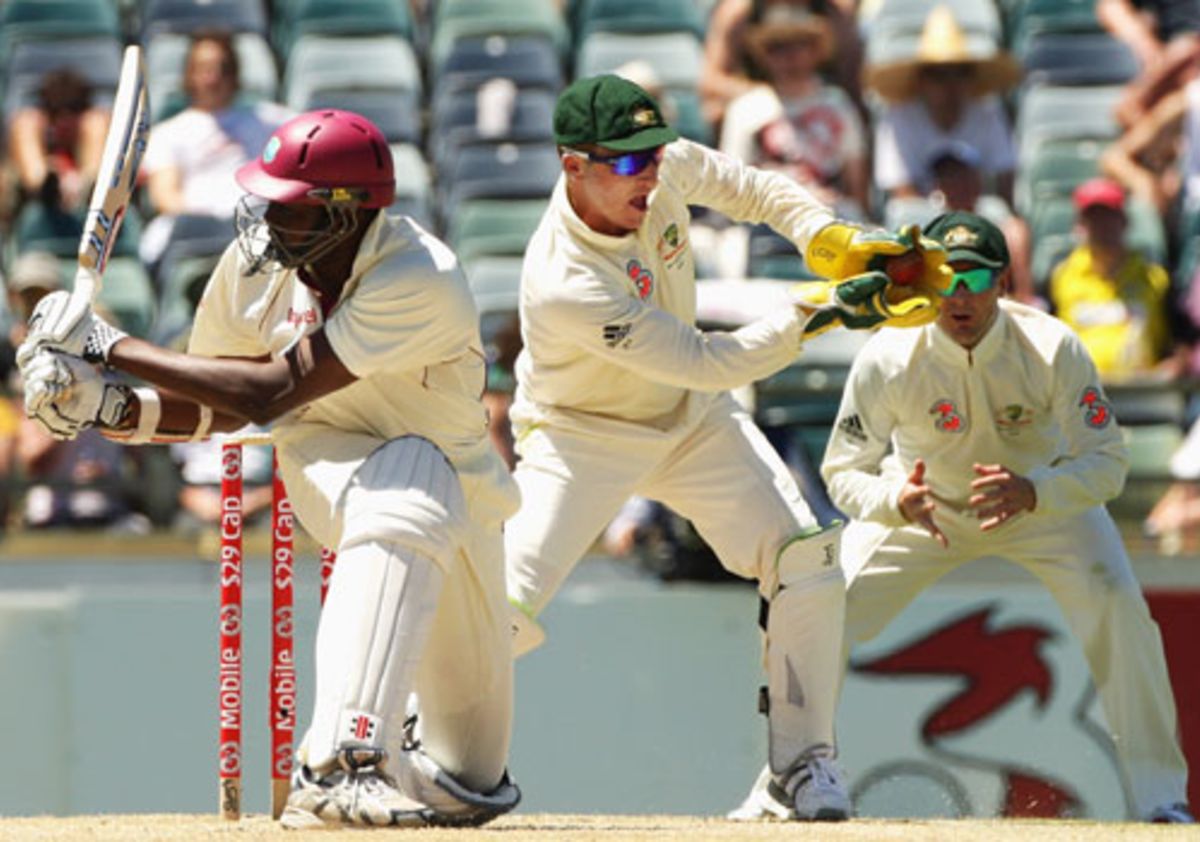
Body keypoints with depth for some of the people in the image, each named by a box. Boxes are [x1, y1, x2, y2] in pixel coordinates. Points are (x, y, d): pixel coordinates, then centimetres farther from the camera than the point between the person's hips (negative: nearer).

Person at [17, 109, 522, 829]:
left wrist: (112, 346, -36)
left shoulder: (421, 282, -33)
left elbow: (269, 393, -38)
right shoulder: (256, 264, -16)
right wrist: (107, 407, -22)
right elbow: (215, 409, -3)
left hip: (452, 477, -2)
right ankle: (343, 765, -43)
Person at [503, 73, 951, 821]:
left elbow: (752, 189, 1)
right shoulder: (563, 285, -36)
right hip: (583, 439, -5)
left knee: (807, 560, -11)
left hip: (693, 421, 5)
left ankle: (804, 760, 0)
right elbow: (708, 362, -33)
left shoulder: (665, 167, -19)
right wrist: (815, 315, -35)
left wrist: (832, 240, -16)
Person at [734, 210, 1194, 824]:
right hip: (922, 502, 1)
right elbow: (845, 472, -19)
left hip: (1046, 499, -1)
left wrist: (1031, 492, -47)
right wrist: (897, 502, -42)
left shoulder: (1052, 348, -29)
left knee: (1116, 607, -23)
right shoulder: (887, 360, -27)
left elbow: (1106, 462, -27)